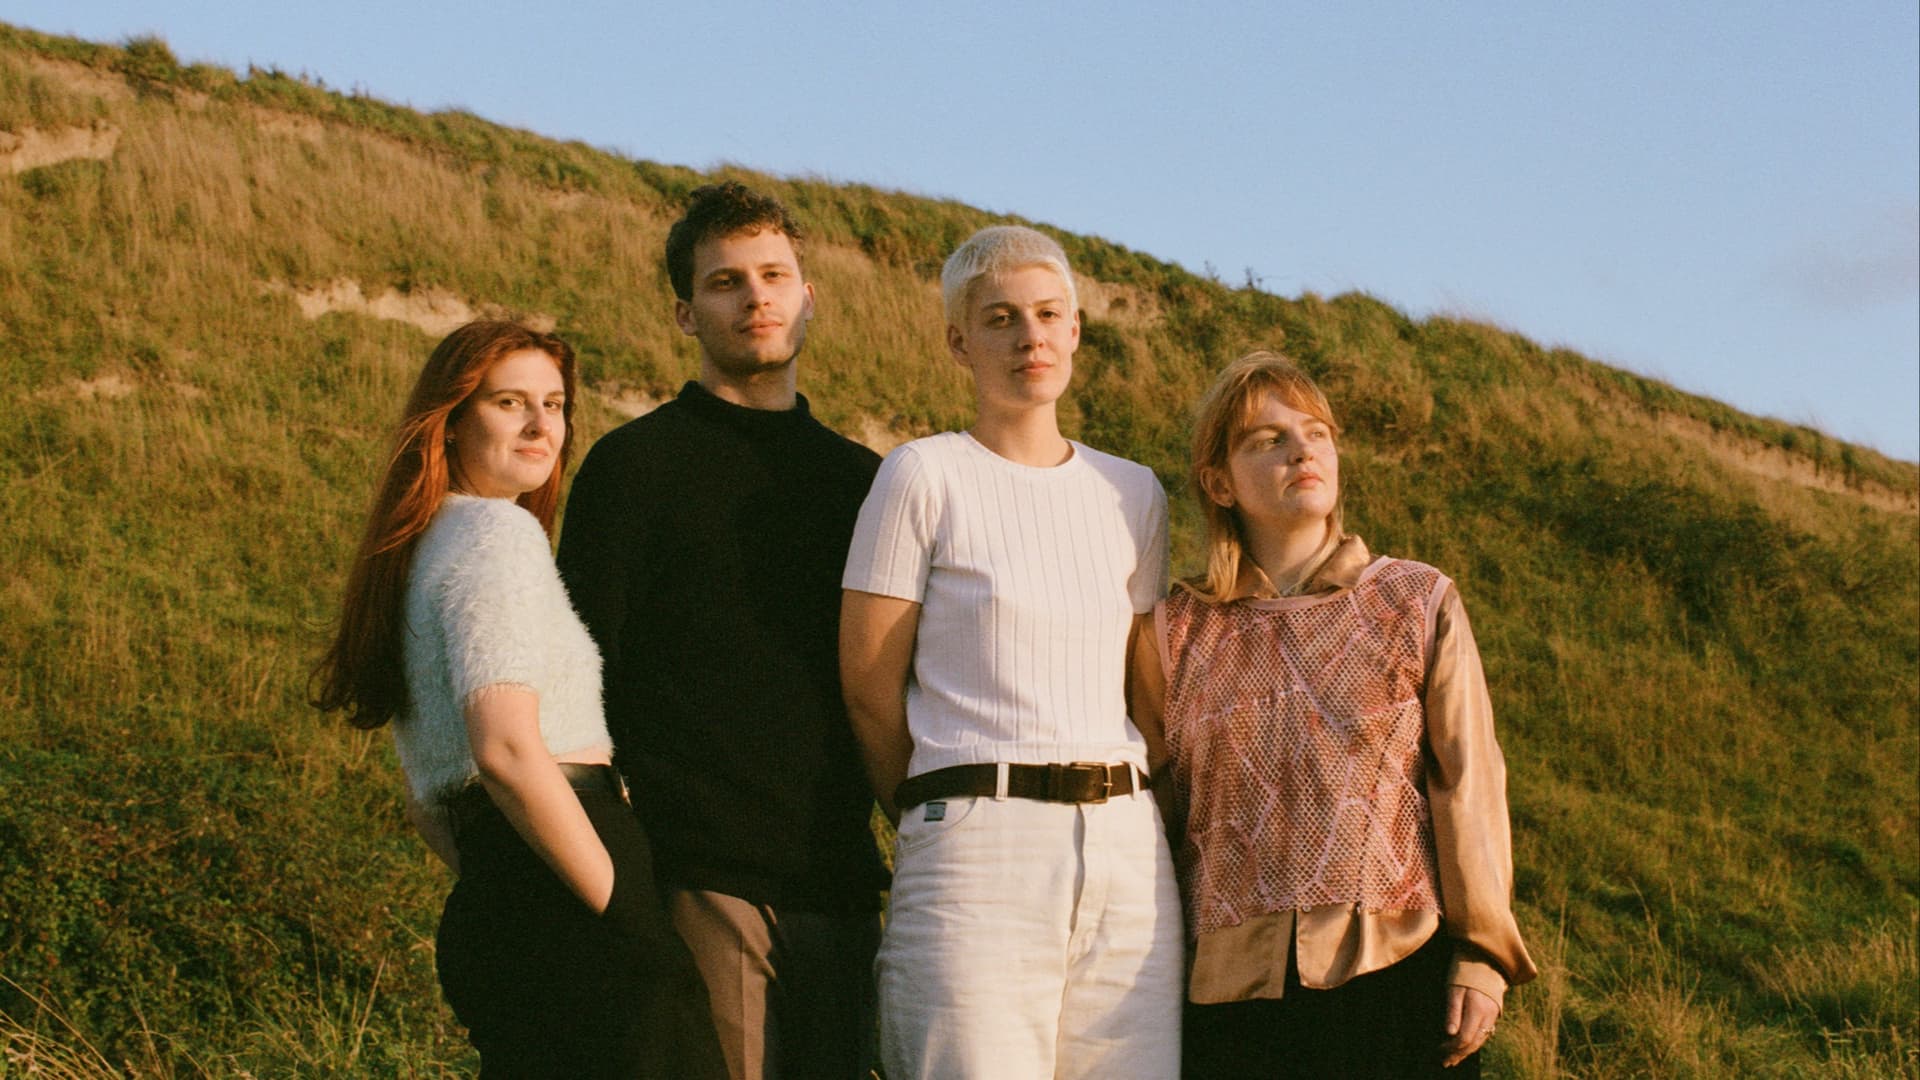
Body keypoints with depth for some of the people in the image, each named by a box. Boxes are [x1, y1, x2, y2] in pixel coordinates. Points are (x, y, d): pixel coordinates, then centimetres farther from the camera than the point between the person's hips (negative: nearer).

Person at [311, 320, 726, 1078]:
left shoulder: (423, 549, 22)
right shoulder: (500, 532, -7)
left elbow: (427, 797, 25)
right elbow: (506, 750, -20)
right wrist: (630, 921, -15)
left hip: (483, 915, 10)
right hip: (564, 922, -10)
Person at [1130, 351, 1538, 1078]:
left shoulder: (1418, 602, 7)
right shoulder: (1178, 633, 9)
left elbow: (1467, 784, 4)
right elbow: (1155, 810, 15)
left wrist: (1482, 957, -3)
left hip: (1397, 971, -1)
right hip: (1235, 988, 1)